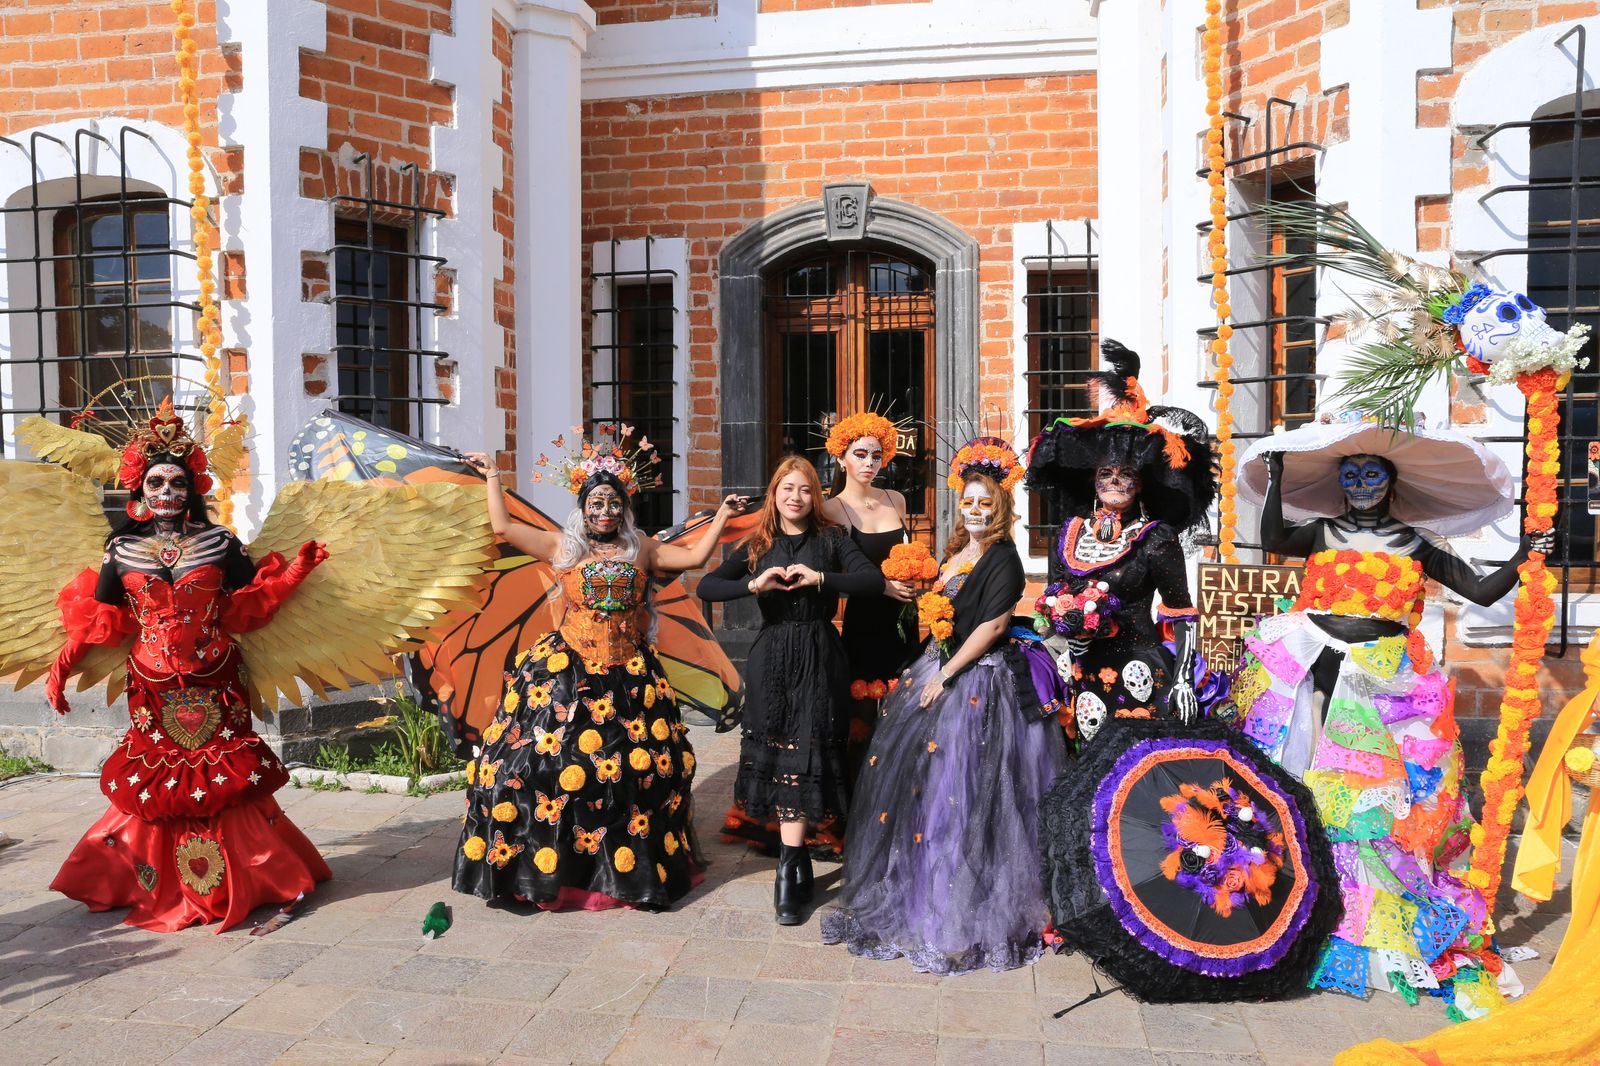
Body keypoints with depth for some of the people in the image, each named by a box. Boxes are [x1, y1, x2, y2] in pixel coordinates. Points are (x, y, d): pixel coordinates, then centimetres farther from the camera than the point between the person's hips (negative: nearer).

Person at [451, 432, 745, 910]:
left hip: (628, 676, 1)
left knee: (639, 766, 0)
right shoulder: (562, 546, 6)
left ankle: (633, 866, 15)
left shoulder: (641, 549, 10)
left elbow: (695, 557, 8)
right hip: (565, 673, -1)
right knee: (544, 756, -7)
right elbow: (503, 527, 5)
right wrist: (493, 477, 10)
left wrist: (721, 518, 5)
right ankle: (538, 865, 7)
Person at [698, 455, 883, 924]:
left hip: (819, 658, -2)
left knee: (805, 753, -4)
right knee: (779, 754, 2)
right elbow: (706, 587, 1)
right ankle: (798, 864, 15)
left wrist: (820, 579, -20)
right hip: (772, 660, 2)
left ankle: (790, 872, 3)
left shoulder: (830, 539, 4)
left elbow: (874, 581, -9)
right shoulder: (759, 545, 8)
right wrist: (753, 584, -15)